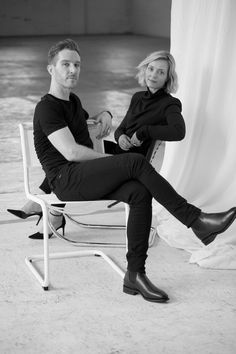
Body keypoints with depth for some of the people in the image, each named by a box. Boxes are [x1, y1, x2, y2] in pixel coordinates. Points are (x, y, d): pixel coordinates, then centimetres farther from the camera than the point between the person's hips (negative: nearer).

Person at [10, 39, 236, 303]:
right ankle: (196, 221, -22)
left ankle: (135, 275, -21)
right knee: (136, 162, -26)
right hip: (66, 181, -8)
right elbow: (71, 152, -18)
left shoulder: (73, 102, 21)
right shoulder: (47, 108, -7)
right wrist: (118, 163, -9)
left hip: (86, 180, 8)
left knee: (140, 193, -21)